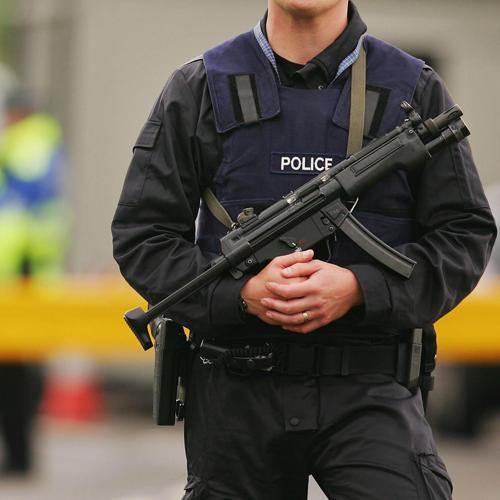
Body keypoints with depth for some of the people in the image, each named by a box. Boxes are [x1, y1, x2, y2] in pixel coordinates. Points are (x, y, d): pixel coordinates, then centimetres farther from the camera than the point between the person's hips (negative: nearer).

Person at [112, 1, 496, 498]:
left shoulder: (416, 91, 5)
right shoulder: (199, 90, 5)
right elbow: (140, 235, 3)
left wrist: (358, 289, -15)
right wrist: (241, 293, -14)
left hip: (370, 389, -1)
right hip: (236, 395, 1)